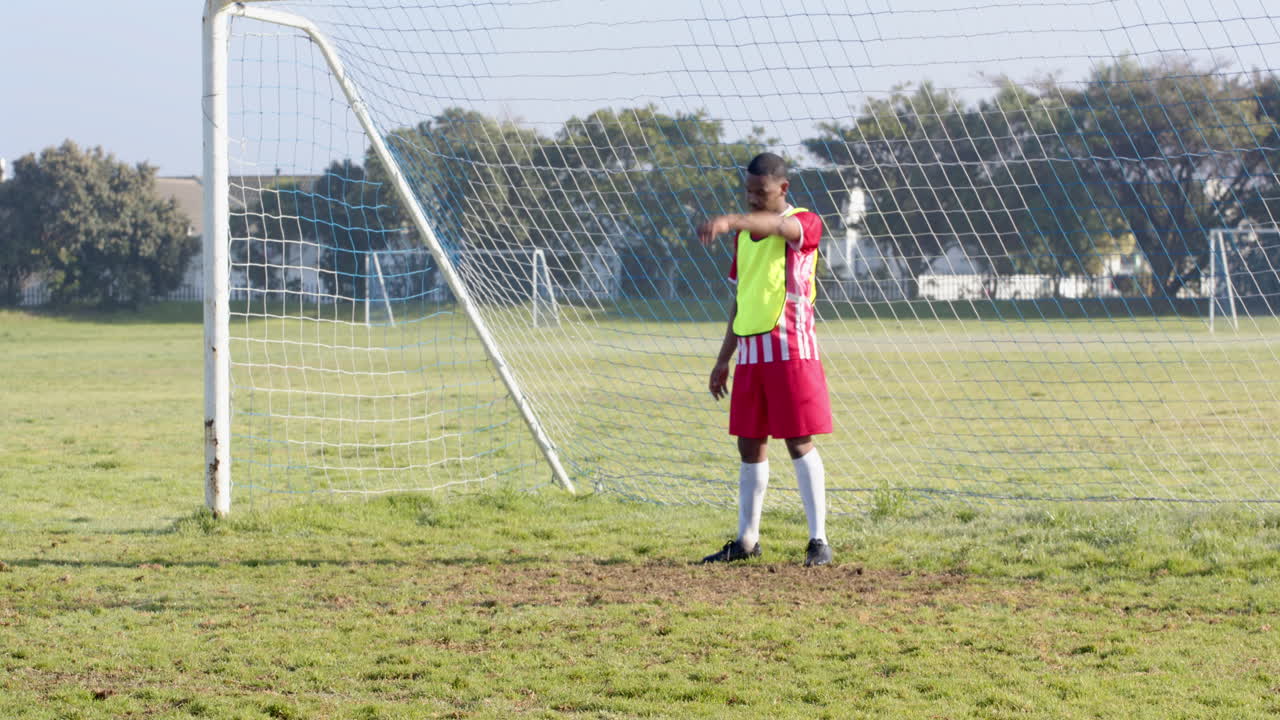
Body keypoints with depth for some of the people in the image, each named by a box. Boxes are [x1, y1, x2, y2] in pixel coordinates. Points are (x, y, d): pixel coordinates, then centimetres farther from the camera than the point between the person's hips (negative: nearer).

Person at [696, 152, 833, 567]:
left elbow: (777, 225, -32)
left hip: (790, 349, -7)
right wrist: (723, 358, 19)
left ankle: (819, 540, -3)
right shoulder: (746, 232, 17)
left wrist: (729, 222, -50)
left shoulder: (805, 224, -6)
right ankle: (747, 540, 18)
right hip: (750, 350, 7)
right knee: (749, 444, 10)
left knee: (798, 441, -8)